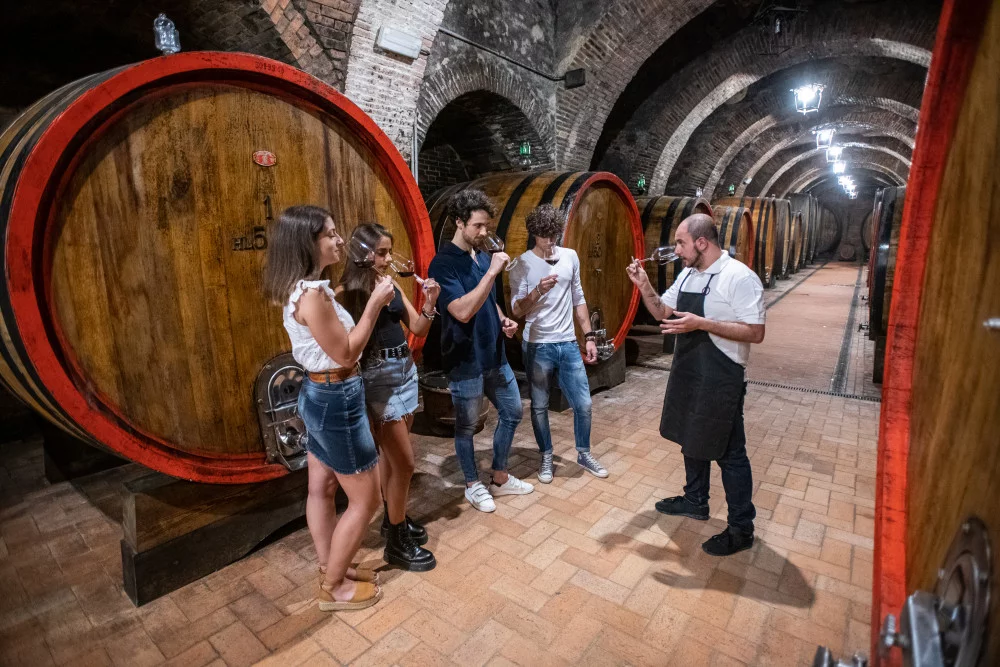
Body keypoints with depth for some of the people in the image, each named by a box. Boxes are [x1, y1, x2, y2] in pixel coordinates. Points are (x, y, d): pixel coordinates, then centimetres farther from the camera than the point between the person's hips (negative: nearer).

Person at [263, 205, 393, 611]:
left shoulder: (302, 289, 7)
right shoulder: (312, 294, -24)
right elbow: (345, 354, -21)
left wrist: (373, 301, 8)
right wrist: (374, 304, -18)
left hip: (319, 394, 10)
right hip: (336, 399, -10)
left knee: (322, 489, 20)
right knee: (365, 500, 6)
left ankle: (331, 569, 38)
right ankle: (333, 588, 23)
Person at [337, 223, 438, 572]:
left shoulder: (392, 286, 7)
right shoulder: (347, 292, -11)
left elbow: (417, 329, 7)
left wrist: (429, 303, -8)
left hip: (405, 369, 7)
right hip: (376, 375, -7)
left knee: (390, 453, 20)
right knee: (404, 462, -3)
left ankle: (393, 518, 39)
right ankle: (397, 542, 15)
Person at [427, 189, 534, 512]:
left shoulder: (482, 257, 7)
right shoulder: (443, 264, -17)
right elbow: (463, 311, -28)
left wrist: (503, 320, 1)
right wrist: (492, 272, -28)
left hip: (494, 356, 8)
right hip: (465, 362, -8)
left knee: (512, 413, 17)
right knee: (466, 426, 10)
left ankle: (500, 478, 35)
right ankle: (473, 485, 32)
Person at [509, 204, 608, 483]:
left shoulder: (570, 257, 5)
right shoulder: (522, 264, -7)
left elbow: (578, 300, 11)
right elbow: (516, 310, -10)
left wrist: (589, 336, 8)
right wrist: (537, 292, -28)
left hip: (568, 344, 3)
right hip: (537, 346, -3)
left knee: (583, 403, 8)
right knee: (539, 406, 9)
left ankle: (583, 454, 30)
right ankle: (546, 457, 29)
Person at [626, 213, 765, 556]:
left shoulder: (739, 277, -17)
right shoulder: (687, 275, 7)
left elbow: (755, 332, -21)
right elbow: (663, 313, 14)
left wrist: (701, 323, -27)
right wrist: (644, 286, -2)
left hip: (721, 380, -8)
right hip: (688, 373, 8)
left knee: (729, 452, 4)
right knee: (692, 439, 21)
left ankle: (741, 529, 22)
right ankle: (695, 501, 42)